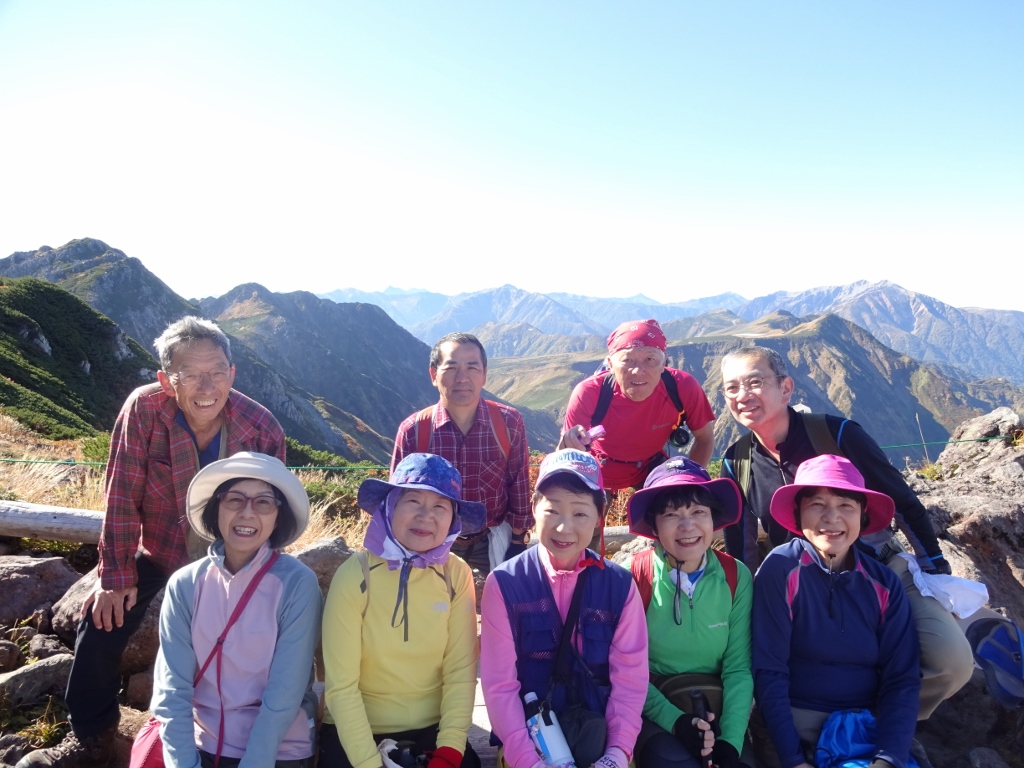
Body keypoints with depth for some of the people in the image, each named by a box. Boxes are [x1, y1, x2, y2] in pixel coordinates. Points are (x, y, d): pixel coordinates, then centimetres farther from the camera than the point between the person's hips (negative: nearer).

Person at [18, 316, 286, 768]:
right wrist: (116, 576, -14)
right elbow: (122, 495, -18)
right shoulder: (143, 409, -25)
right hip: (154, 548, 1)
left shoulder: (263, 430, -24)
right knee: (102, 623, -8)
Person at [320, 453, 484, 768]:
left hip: (433, 729, 3)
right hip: (356, 731, -2)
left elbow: (461, 671, -5)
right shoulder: (354, 575, -17)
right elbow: (341, 686, -14)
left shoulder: (457, 575, -8)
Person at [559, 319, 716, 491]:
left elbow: (704, 438, -10)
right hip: (598, 472, -1)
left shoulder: (683, 387, -30)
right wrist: (568, 446, -54)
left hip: (650, 467, 1)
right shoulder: (589, 393, -35)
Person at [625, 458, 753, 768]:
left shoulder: (737, 577, -4)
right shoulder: (632, 577, -12)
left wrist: (730, 741, -17)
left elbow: (738, 668, -5)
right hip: (653, 713, -3)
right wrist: (673, 718, -21)